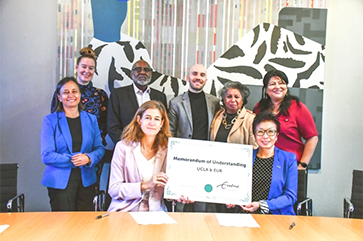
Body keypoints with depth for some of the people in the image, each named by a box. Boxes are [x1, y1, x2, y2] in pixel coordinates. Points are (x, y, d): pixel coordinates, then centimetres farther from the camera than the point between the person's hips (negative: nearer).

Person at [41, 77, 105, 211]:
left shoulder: (91, 119, 9)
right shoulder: (50, 120, -1)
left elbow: (99, 148, 8)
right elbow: (47, 156, -7)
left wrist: (89, 158, -13)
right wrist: (72, 160, -19)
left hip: (86, 180, 3)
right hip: (60, 181, -3)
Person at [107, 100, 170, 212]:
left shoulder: (167, 150, 4)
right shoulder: (123, 147, -1)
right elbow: (113, 189, -6)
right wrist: (145, 186, -16)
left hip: (155, 212, 3)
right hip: (125, 211, -2)